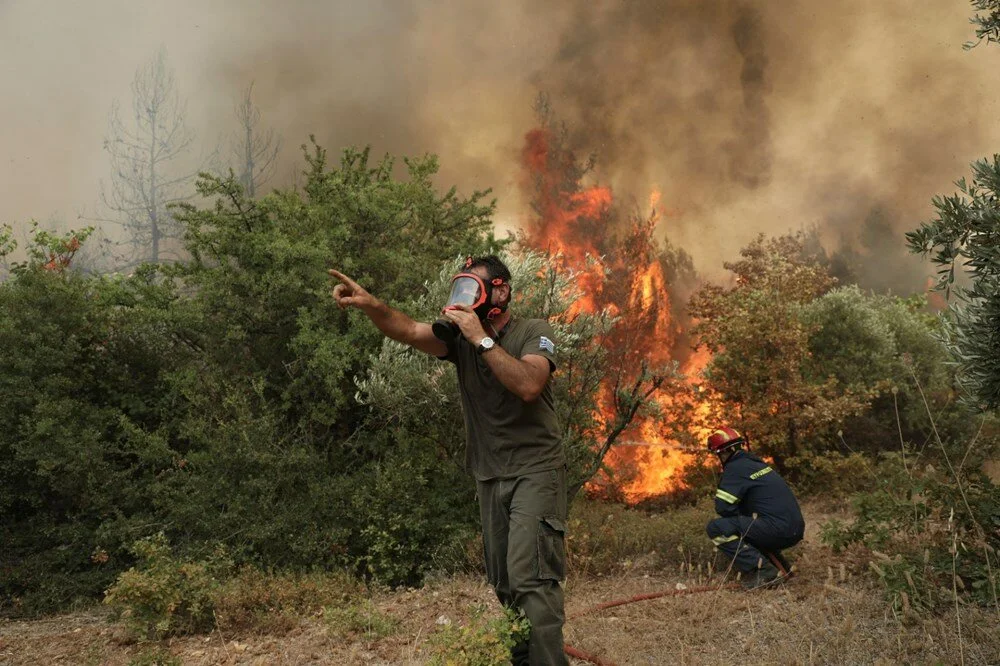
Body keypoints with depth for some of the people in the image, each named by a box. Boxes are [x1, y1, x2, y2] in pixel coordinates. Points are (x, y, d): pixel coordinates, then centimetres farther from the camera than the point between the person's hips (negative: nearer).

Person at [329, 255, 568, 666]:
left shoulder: (534, 332, -7)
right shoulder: (459, 336, 4)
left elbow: (529, 385, -26)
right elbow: (409, 332, -15)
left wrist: (481, 338, -25)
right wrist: (370, 305, -32)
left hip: (535, 471, -5)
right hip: (489, 476, 5)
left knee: (530, 576, -15)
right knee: (504, 583, 10)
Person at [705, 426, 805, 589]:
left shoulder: (735, 468, -7)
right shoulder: (755, 462, 20)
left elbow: (722, 507, -12)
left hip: (777, 530, -9)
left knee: (716, 528, -12)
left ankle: (763, 571, -14)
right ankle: (780, 567, 18)